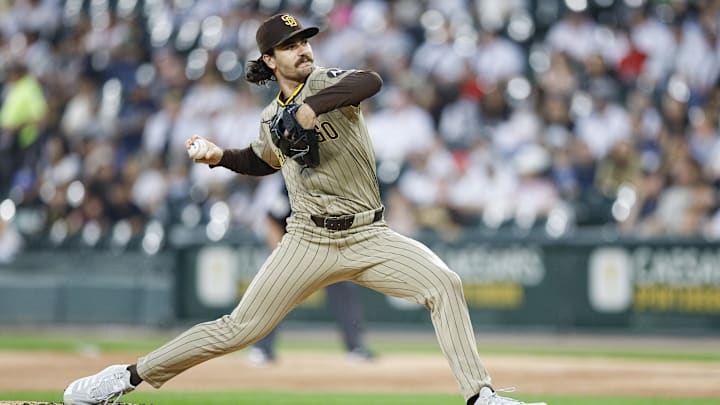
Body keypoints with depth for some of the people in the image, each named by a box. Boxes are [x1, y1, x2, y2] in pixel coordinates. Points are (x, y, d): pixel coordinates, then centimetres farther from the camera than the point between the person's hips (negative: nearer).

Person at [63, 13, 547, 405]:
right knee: (240, 328, -3)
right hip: (308, 242, 2)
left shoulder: (325, 82, -4)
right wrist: (221, 155, 13)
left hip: (369, 237, -2)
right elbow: (263, 160, 32)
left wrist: (312, 107, -38)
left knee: (444, 283, -23)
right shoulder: (271, 119, 10)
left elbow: (370, 81, -28)